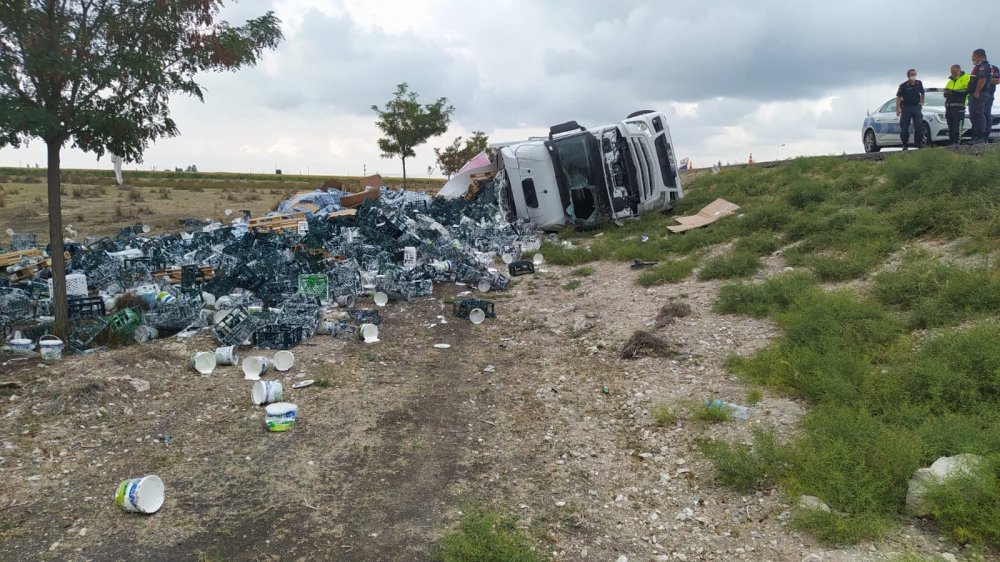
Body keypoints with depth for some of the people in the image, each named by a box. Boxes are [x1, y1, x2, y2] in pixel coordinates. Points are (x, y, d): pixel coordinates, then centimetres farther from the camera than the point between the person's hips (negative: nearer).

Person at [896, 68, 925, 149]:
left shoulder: (919, 84, 6)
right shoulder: (903, 86, -7)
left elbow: (922, 93, 22)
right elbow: (898, 97, -10)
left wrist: (922, 102, 16)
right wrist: (897, 109, -17)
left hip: (916, 107, 3)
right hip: (906, 107, -3)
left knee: (919, 126, -7)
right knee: (904, 127, -1)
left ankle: (918, 143, 1)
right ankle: (905, 145, 8)